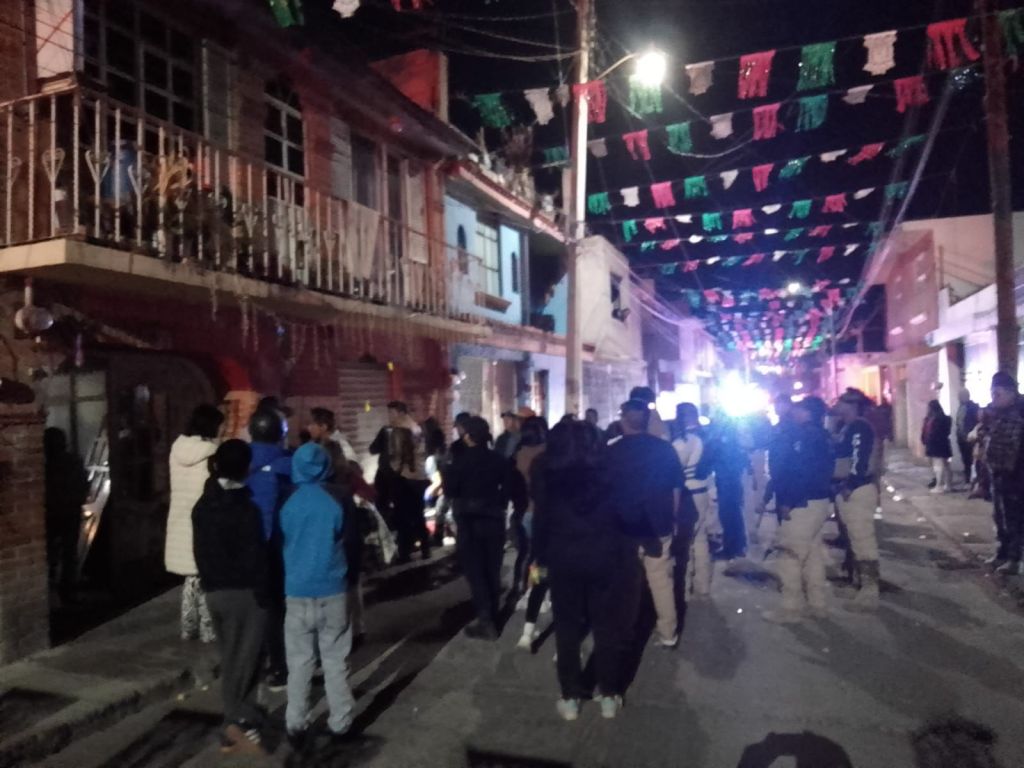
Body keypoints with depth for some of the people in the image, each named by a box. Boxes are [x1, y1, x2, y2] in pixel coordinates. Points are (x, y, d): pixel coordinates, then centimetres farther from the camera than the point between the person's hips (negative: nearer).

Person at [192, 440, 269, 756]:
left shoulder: (202, 505, 7)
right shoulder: (246, 509, -16)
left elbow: (200, 552, 15)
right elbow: (255, 557, -16)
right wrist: (262, 594, -9)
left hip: (214, 590, 7)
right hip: (243, 591, -7)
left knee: (232, 658, 15)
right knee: (244, 659, -1)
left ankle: (238, 718, 21)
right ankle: (239, 721, -7)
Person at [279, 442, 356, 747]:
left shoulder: (288, 504, -7)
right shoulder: (336, 503, -10)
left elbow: (281, 541, 6)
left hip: (298, 593, 1)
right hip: (333, 592, -1)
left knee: (299, 664, 12)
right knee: (335, 662, 10)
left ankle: (296, 726, 19)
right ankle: (339, 724, 19)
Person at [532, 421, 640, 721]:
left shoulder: (546, 468, 1)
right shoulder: (609, 465, 3)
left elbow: (541, 516, -1)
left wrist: (541, 556, 4)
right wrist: (625, 557, 5)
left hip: (563, 558, 0)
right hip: (605, 555, 1)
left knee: (567, 628, 10)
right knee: (607, 626, 11)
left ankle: (570, 698, 17)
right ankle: (609, 696, 20)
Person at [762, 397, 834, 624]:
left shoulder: (803, 436, -17)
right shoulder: (822, 436, 13)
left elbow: (798, 472, -24)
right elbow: (824, 469, 16)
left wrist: (786, 501, -21)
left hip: (802, 503, -10)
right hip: (820, 501, 10)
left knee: (790, 555, -2)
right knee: (813, 553, 17)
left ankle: (792, 608, 5)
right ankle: (817, 604, 24)